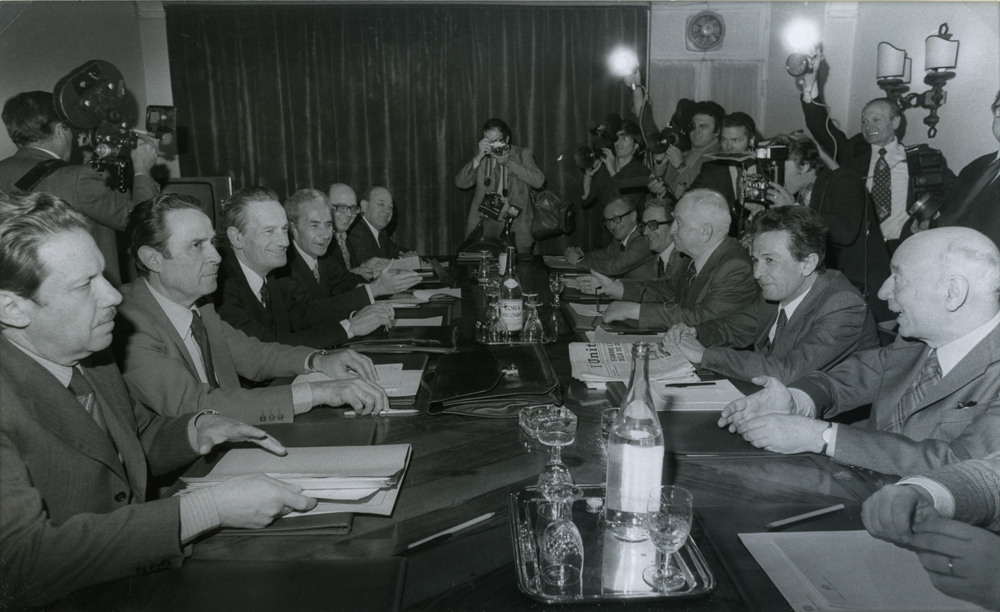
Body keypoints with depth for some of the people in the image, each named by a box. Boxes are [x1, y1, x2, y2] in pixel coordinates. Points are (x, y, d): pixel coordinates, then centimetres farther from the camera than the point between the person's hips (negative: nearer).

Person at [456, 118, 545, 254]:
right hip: (485, 223, 1)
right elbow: (460, 183, 0)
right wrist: (478, 157, -11)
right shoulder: (482, 157, 11)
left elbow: (539, 181, -9)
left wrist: (508, 162, -13)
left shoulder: (523, 154, 7)